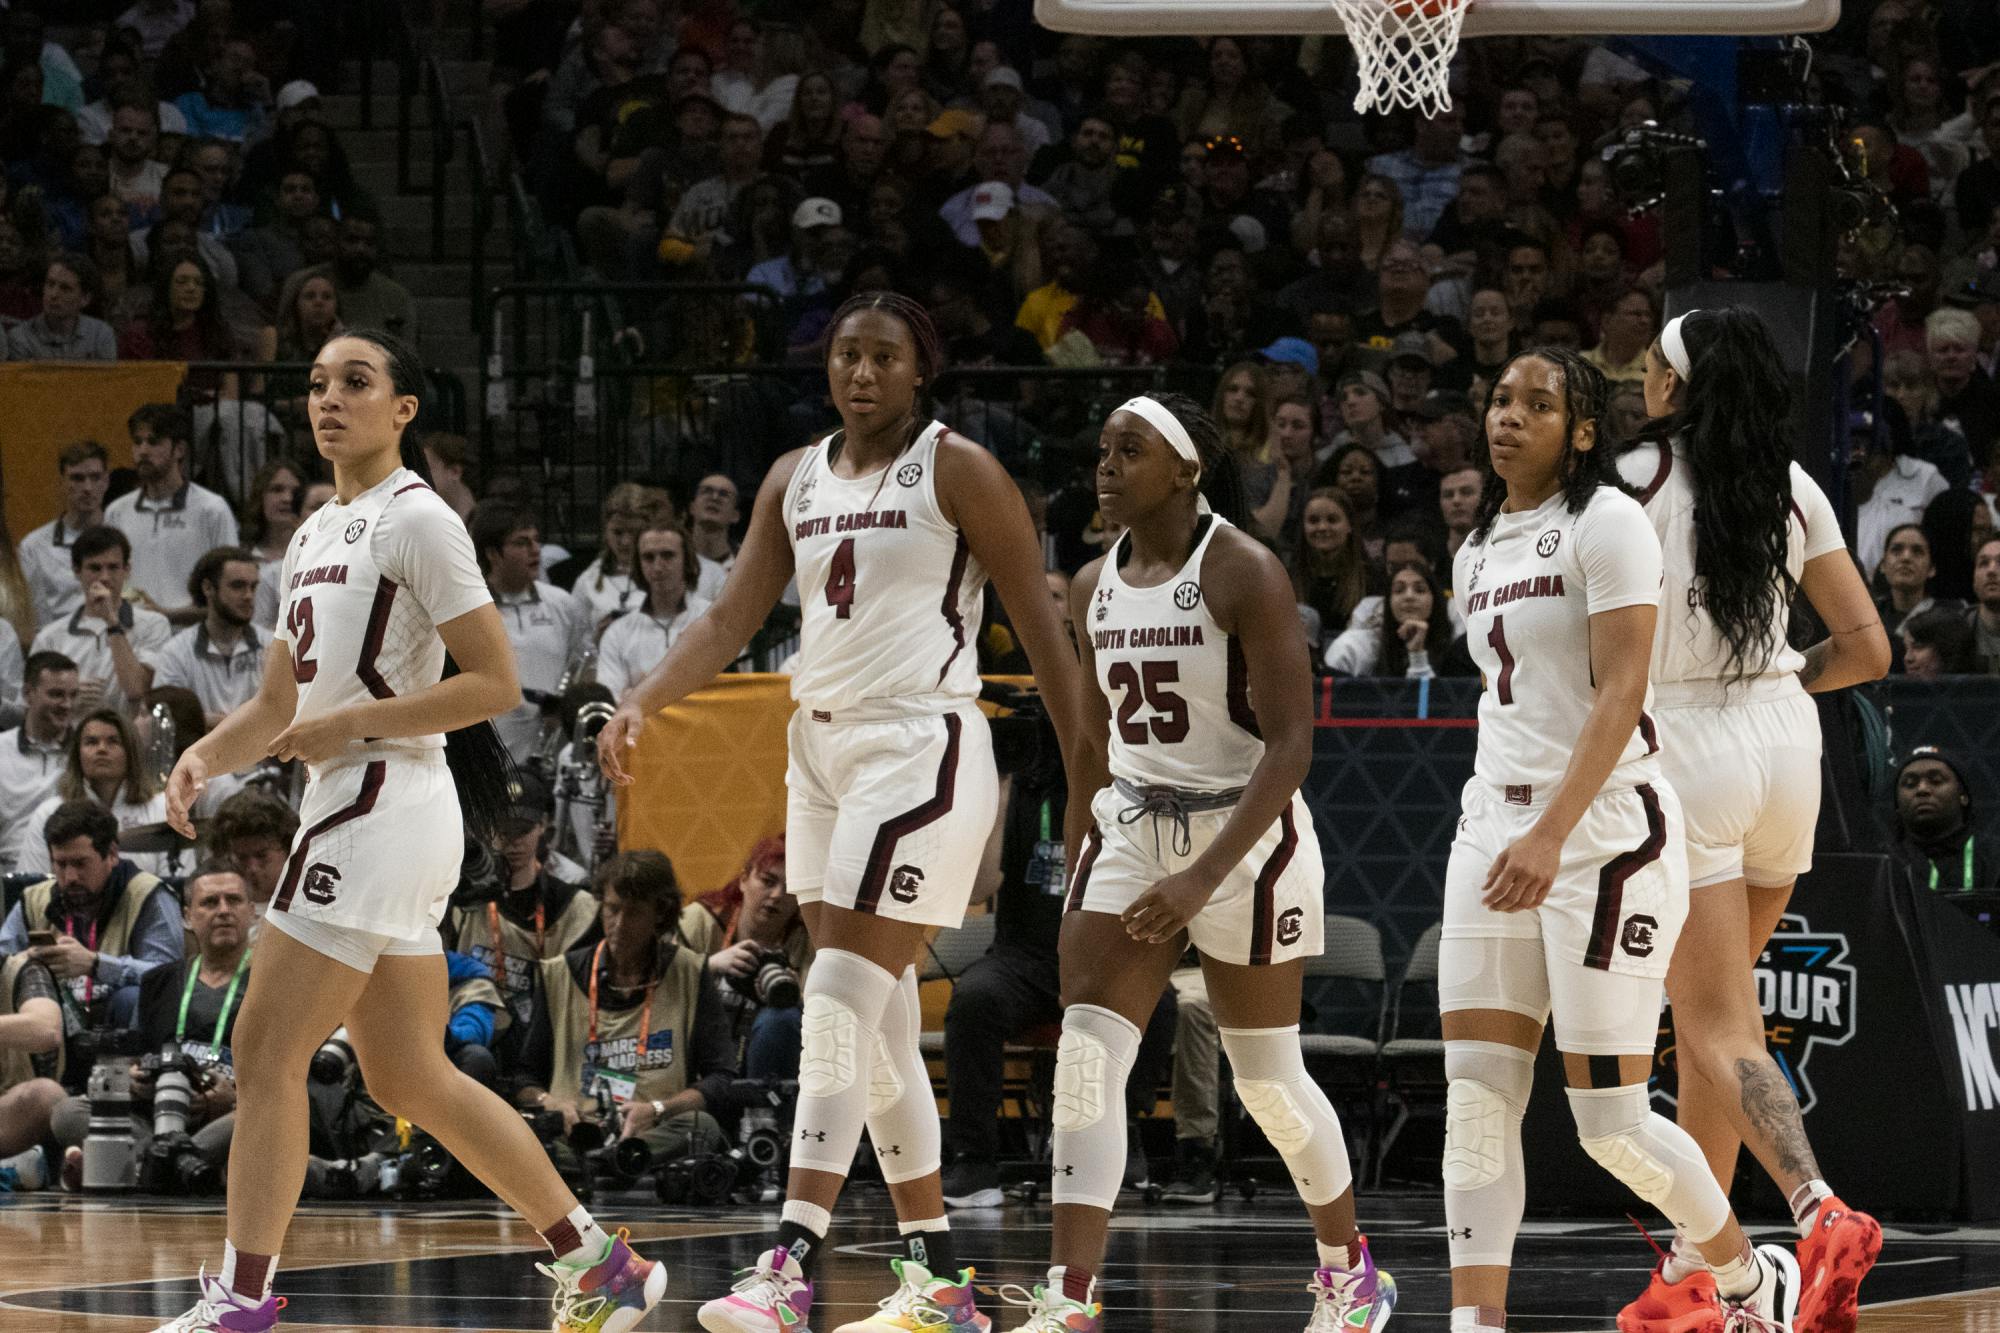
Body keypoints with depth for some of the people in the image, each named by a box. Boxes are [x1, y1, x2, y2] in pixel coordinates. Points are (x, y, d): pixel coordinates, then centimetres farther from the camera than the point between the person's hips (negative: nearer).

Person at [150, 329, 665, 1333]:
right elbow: (279, 704, 23)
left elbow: (496, 684, -13)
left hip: (384, 796, -10)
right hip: (348, 808, 10)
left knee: (268, 1049, -12)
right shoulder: (319, 534, 19)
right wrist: (204, 758, 4)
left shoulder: (417, 520, -8)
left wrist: (349, 725, -16)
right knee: (410, 1078, 11)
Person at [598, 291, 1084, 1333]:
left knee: (841, 1005, -16)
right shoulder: (796, 481, 14)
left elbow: (1039, 625, -5)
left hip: (922, 747, -8)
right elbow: (730, 621, 12)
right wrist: (641, 704, -5)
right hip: (822, 753, 8)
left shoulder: (957, 469, -5)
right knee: (877, 1028, 9)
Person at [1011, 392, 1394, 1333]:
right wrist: (1082, 879, 16)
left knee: (1267, 1079, 5)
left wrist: (1204, 876, -27)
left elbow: (1289, 746, -19)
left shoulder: (1243, 574, -15)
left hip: (1245, 836, -6)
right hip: (1130, 831, 6)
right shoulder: (1094, 586, 6)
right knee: (1085, 1058, -11)